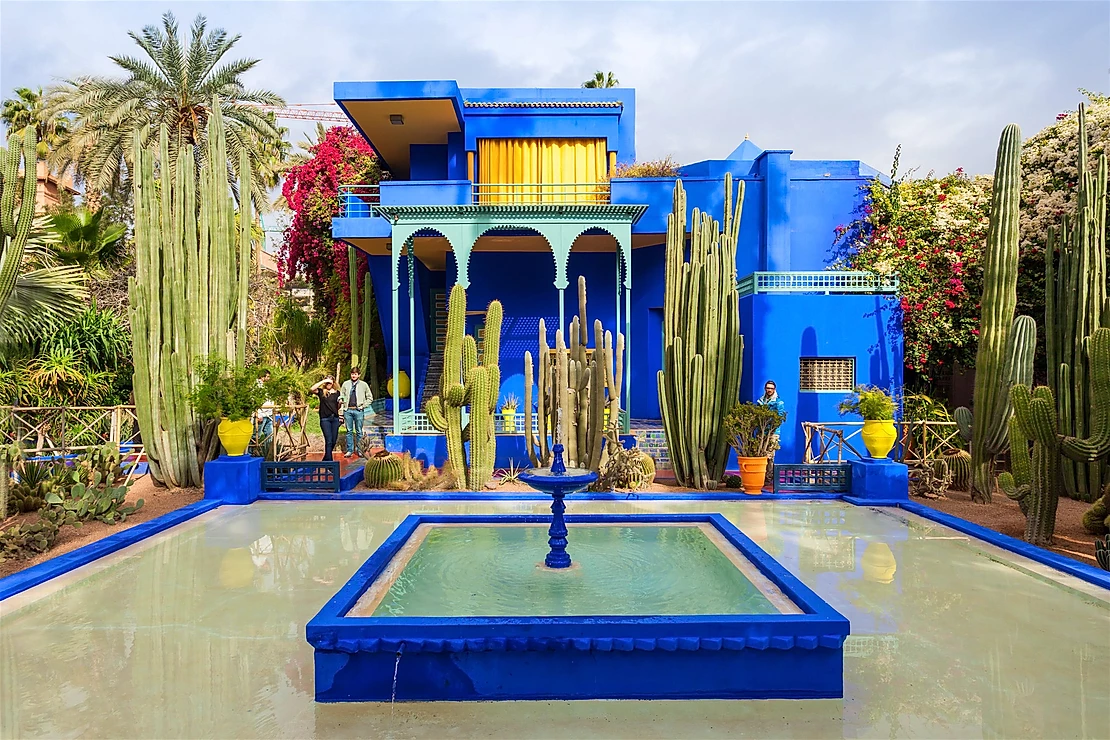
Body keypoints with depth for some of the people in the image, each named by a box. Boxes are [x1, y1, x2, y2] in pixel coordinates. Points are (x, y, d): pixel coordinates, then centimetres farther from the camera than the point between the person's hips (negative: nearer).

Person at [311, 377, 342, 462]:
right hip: (325, 419, -4)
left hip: (335, 418, 4)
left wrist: (340, 403, -5)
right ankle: (329, 461, -4)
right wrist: (323, 381, -15)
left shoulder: (337, 392, 11)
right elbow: (312, 389, -18)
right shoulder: (321, 391, 2)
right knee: (329, 441, -8)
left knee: (334, 440, 8)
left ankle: (326, 459, 27)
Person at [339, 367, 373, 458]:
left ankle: (359, 450, 11)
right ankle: (350, 450, 14)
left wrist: (363, 406, -1)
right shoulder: (345, 384, 8)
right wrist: (341, 400, -5)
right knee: (349, 431, 6)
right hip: (347, 410, 2)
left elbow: (370, 398, 8)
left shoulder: (363, 385, 4)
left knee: (359, 431, 3)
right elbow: (341, 395, 15)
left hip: (358, 410, -1)